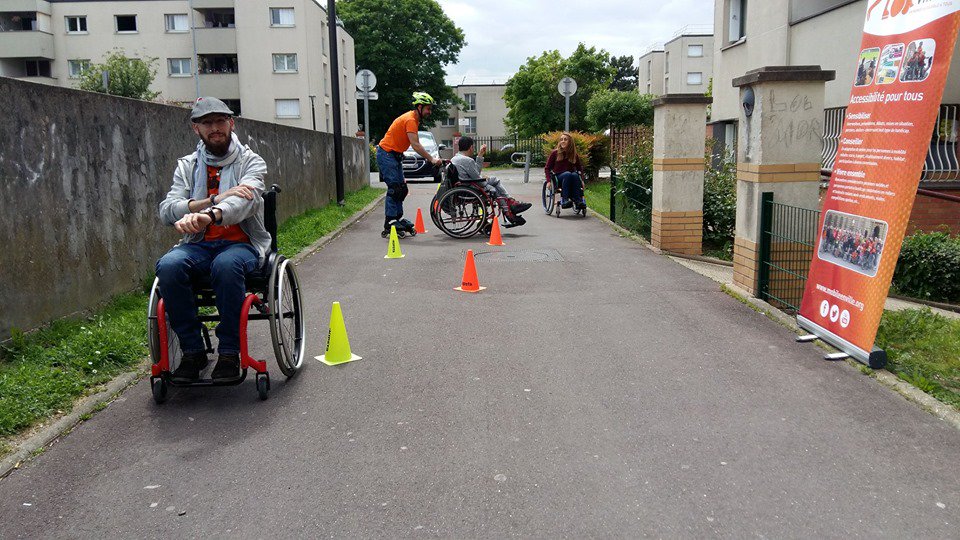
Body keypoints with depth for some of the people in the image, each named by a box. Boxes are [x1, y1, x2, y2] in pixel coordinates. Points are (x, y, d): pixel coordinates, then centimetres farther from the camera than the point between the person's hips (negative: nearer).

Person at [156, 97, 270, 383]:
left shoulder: (250, 161, 5)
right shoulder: (187, 165, 14)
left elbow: (244, 202, -19)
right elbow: (166, 212, -2)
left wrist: (208, 215, -40)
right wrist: (216, 199, -16)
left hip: (242, 243, -3)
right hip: (199, 244, 3)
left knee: (226, 264, -38)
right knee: (168, 265, -30)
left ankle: (229, 352, -22)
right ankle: (192, 350, -15)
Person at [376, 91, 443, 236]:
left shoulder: (414, 119, 12)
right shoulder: (410, 120, -20)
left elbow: (416, 144, 10)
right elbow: (415, 145, -28)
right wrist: (431, 159, -30)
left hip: (395, 155, 10)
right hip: (386, 154, -10)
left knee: (401, 189, 10)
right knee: (394, 189, -14)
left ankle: (397, 219, 15)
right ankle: (389, 223, -13)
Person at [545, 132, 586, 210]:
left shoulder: (574, 154, 10)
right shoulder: (555, 153, 3)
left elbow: (580, 168, 19)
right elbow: (547, 168, 4)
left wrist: (582, 180, 4)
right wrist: (549, 181, -10)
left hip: (570, 177, 2)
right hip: (558, 178, -2)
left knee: (575, 175, -33)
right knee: (567, 174, -35)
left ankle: (578, 200, -39)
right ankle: (564, 200, -44)